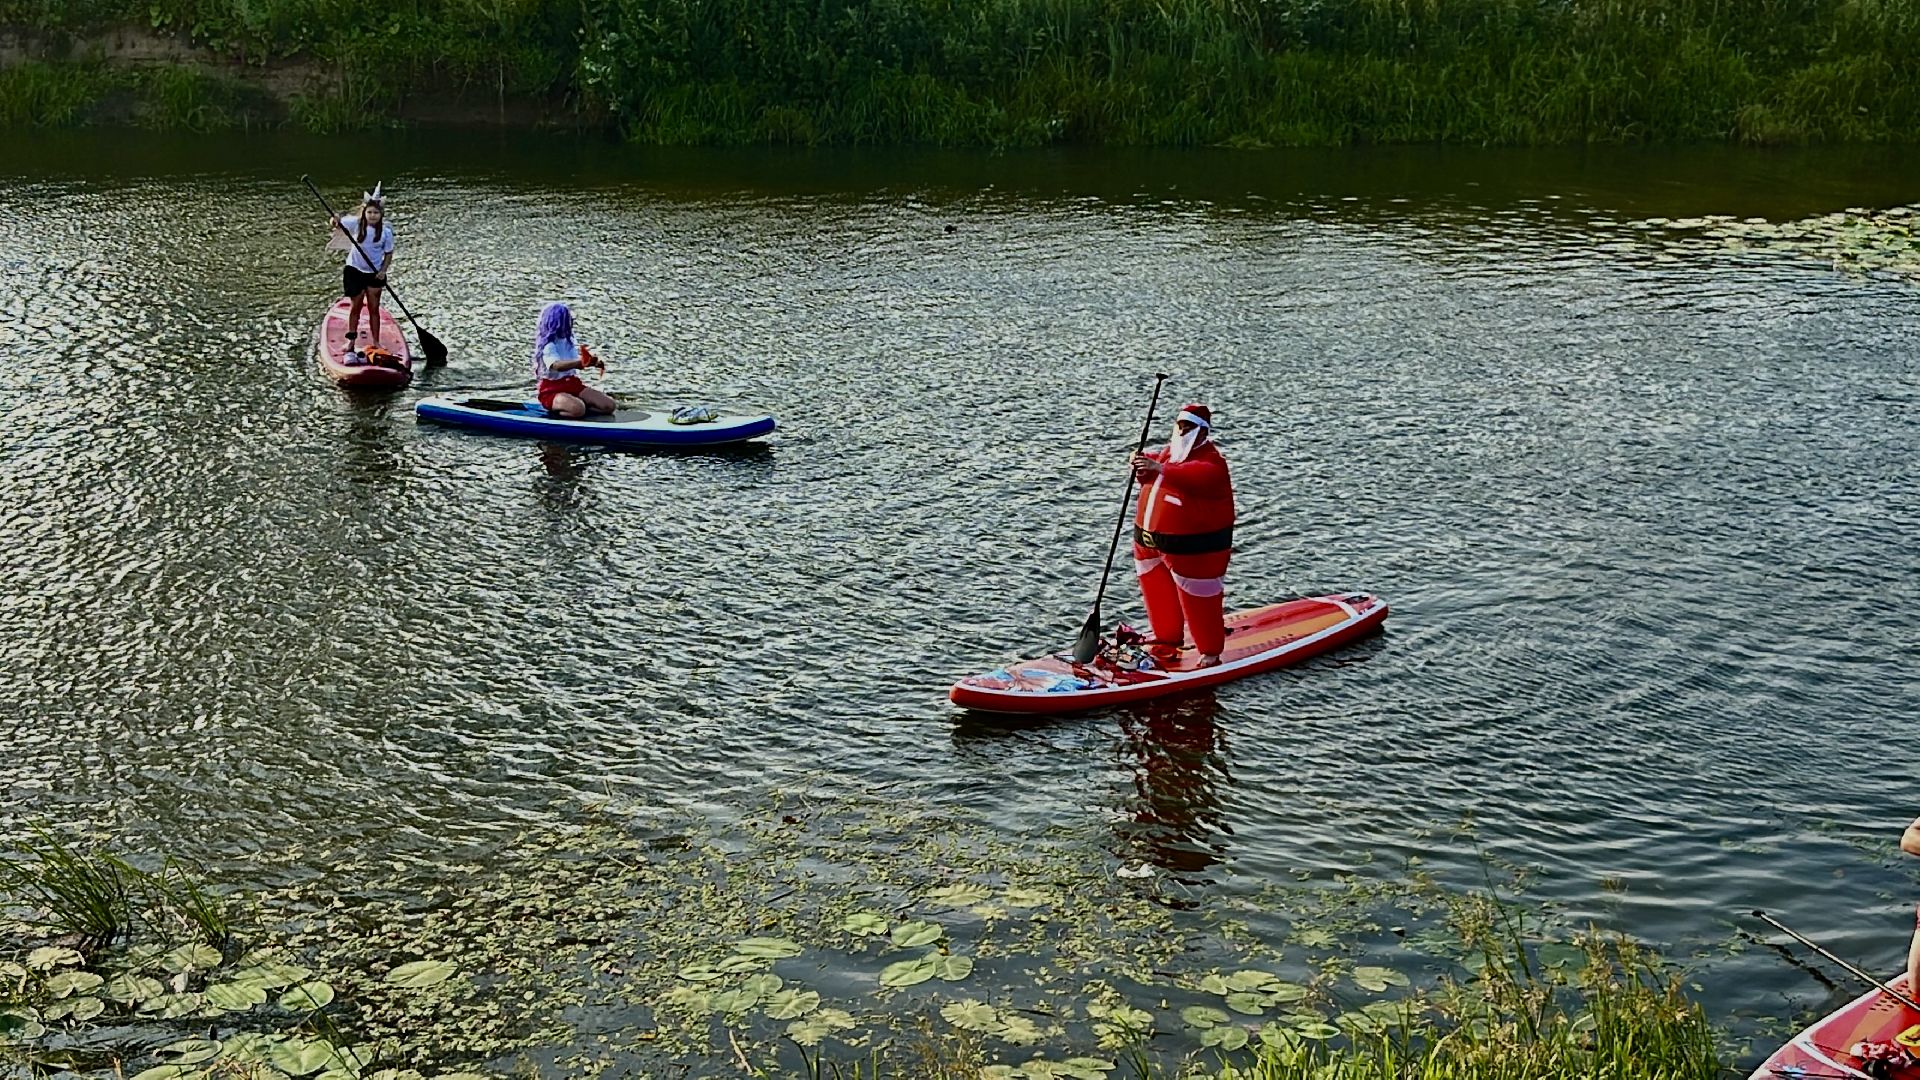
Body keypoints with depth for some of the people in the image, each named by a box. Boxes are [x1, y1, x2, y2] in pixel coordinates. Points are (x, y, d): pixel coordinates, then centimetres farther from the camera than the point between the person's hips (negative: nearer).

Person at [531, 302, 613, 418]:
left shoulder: (568, 341, 10)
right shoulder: (548, 347, -16)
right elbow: (557, 366, -34)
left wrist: (592, 362, -8)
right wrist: (582, 362, -50)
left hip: (573, 384, 8)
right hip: (552, 390, -8)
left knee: (609, 406, -9)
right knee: (577, 409, -39)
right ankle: (555, 411, -8)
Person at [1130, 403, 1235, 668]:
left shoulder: (1211, 460, -14)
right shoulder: (1168, 451, 12)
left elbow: (1199, 476, -35)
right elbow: (1148, 476, 15)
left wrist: (1161, 469, -48)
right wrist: (1142, 463, -11)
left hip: (1194, 549, -8)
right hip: (1151, 542, 8)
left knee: (1199, 602, -1)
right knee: (1159, 598, 20)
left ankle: (1210, 651, 12)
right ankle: (1167, 640, 37)